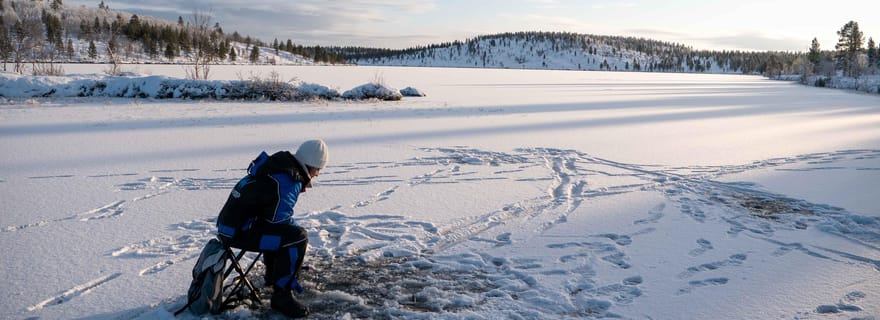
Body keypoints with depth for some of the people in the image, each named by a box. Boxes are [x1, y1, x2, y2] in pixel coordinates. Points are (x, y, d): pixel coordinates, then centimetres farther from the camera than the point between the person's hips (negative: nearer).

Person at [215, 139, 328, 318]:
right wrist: (290, 278, -13)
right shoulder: (287, 184, -20)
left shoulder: (278, 167, 9)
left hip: (232, 222, 10)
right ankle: (281, 295, -12)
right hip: (238, 231, -10)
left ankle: (273, 274, 38)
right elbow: (281, 227, -20)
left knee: (289, 227, 29)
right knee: (298, 237, -21)